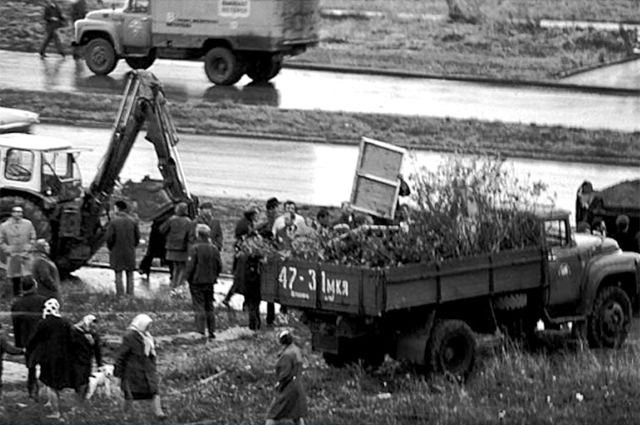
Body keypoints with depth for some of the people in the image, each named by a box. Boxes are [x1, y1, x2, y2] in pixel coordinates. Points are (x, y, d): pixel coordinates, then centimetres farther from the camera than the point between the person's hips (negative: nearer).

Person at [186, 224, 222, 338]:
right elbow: (219, 266, 4)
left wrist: (188, 279, -1)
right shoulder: (214, 248, 2)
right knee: (209, 307, 13)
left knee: (199, 307, -1)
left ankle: (201, 332, -8)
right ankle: (211, 332, 13)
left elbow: (190, 266, -14)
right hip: (210, 282, 5)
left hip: (197, 282, -5)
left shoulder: (195, 248, -14)